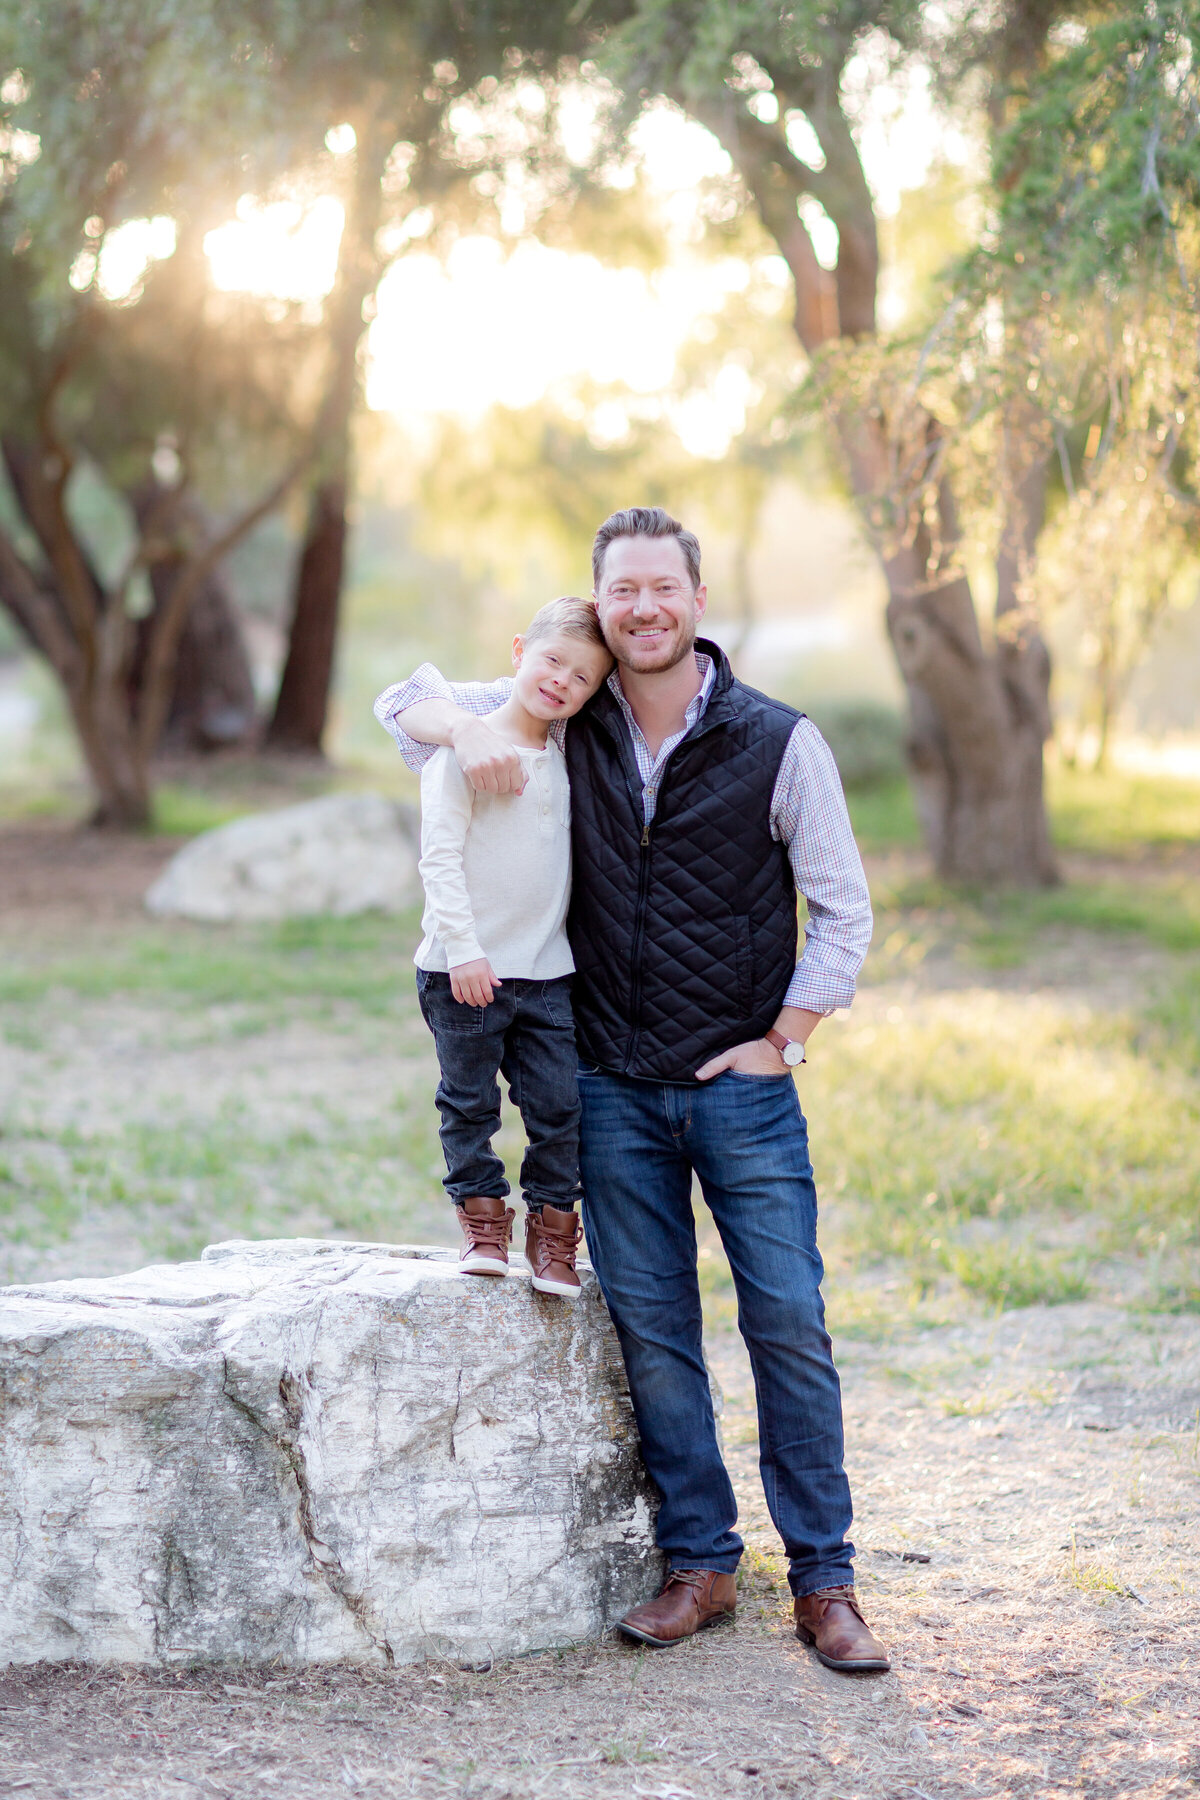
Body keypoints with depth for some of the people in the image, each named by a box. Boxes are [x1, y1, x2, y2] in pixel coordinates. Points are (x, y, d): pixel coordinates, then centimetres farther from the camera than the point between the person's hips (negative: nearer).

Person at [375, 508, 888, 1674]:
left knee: (788, 1323, -4)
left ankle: (823, 1581, 4)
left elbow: (842, 912, 1)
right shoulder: (568, 729, 3)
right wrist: (468, 731, -10)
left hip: (744, 1089, -2)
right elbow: (404, 700, 12)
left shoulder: (779, 744, -5)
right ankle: (699, 1565, 15)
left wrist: (780, 1044, -4)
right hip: (615, 1089, 2)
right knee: (650, 1331, 4)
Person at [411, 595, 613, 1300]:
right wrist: (464, 949, -20)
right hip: (464, 970, -4)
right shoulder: (464, 750, -9)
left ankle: (553, 1229, 17)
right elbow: (440, 857, -13)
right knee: (470, 1104, 5)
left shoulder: (569, 756, 8)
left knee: (561, 1108, 3)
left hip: (548, 970, 5)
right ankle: (483, 1218, 22)